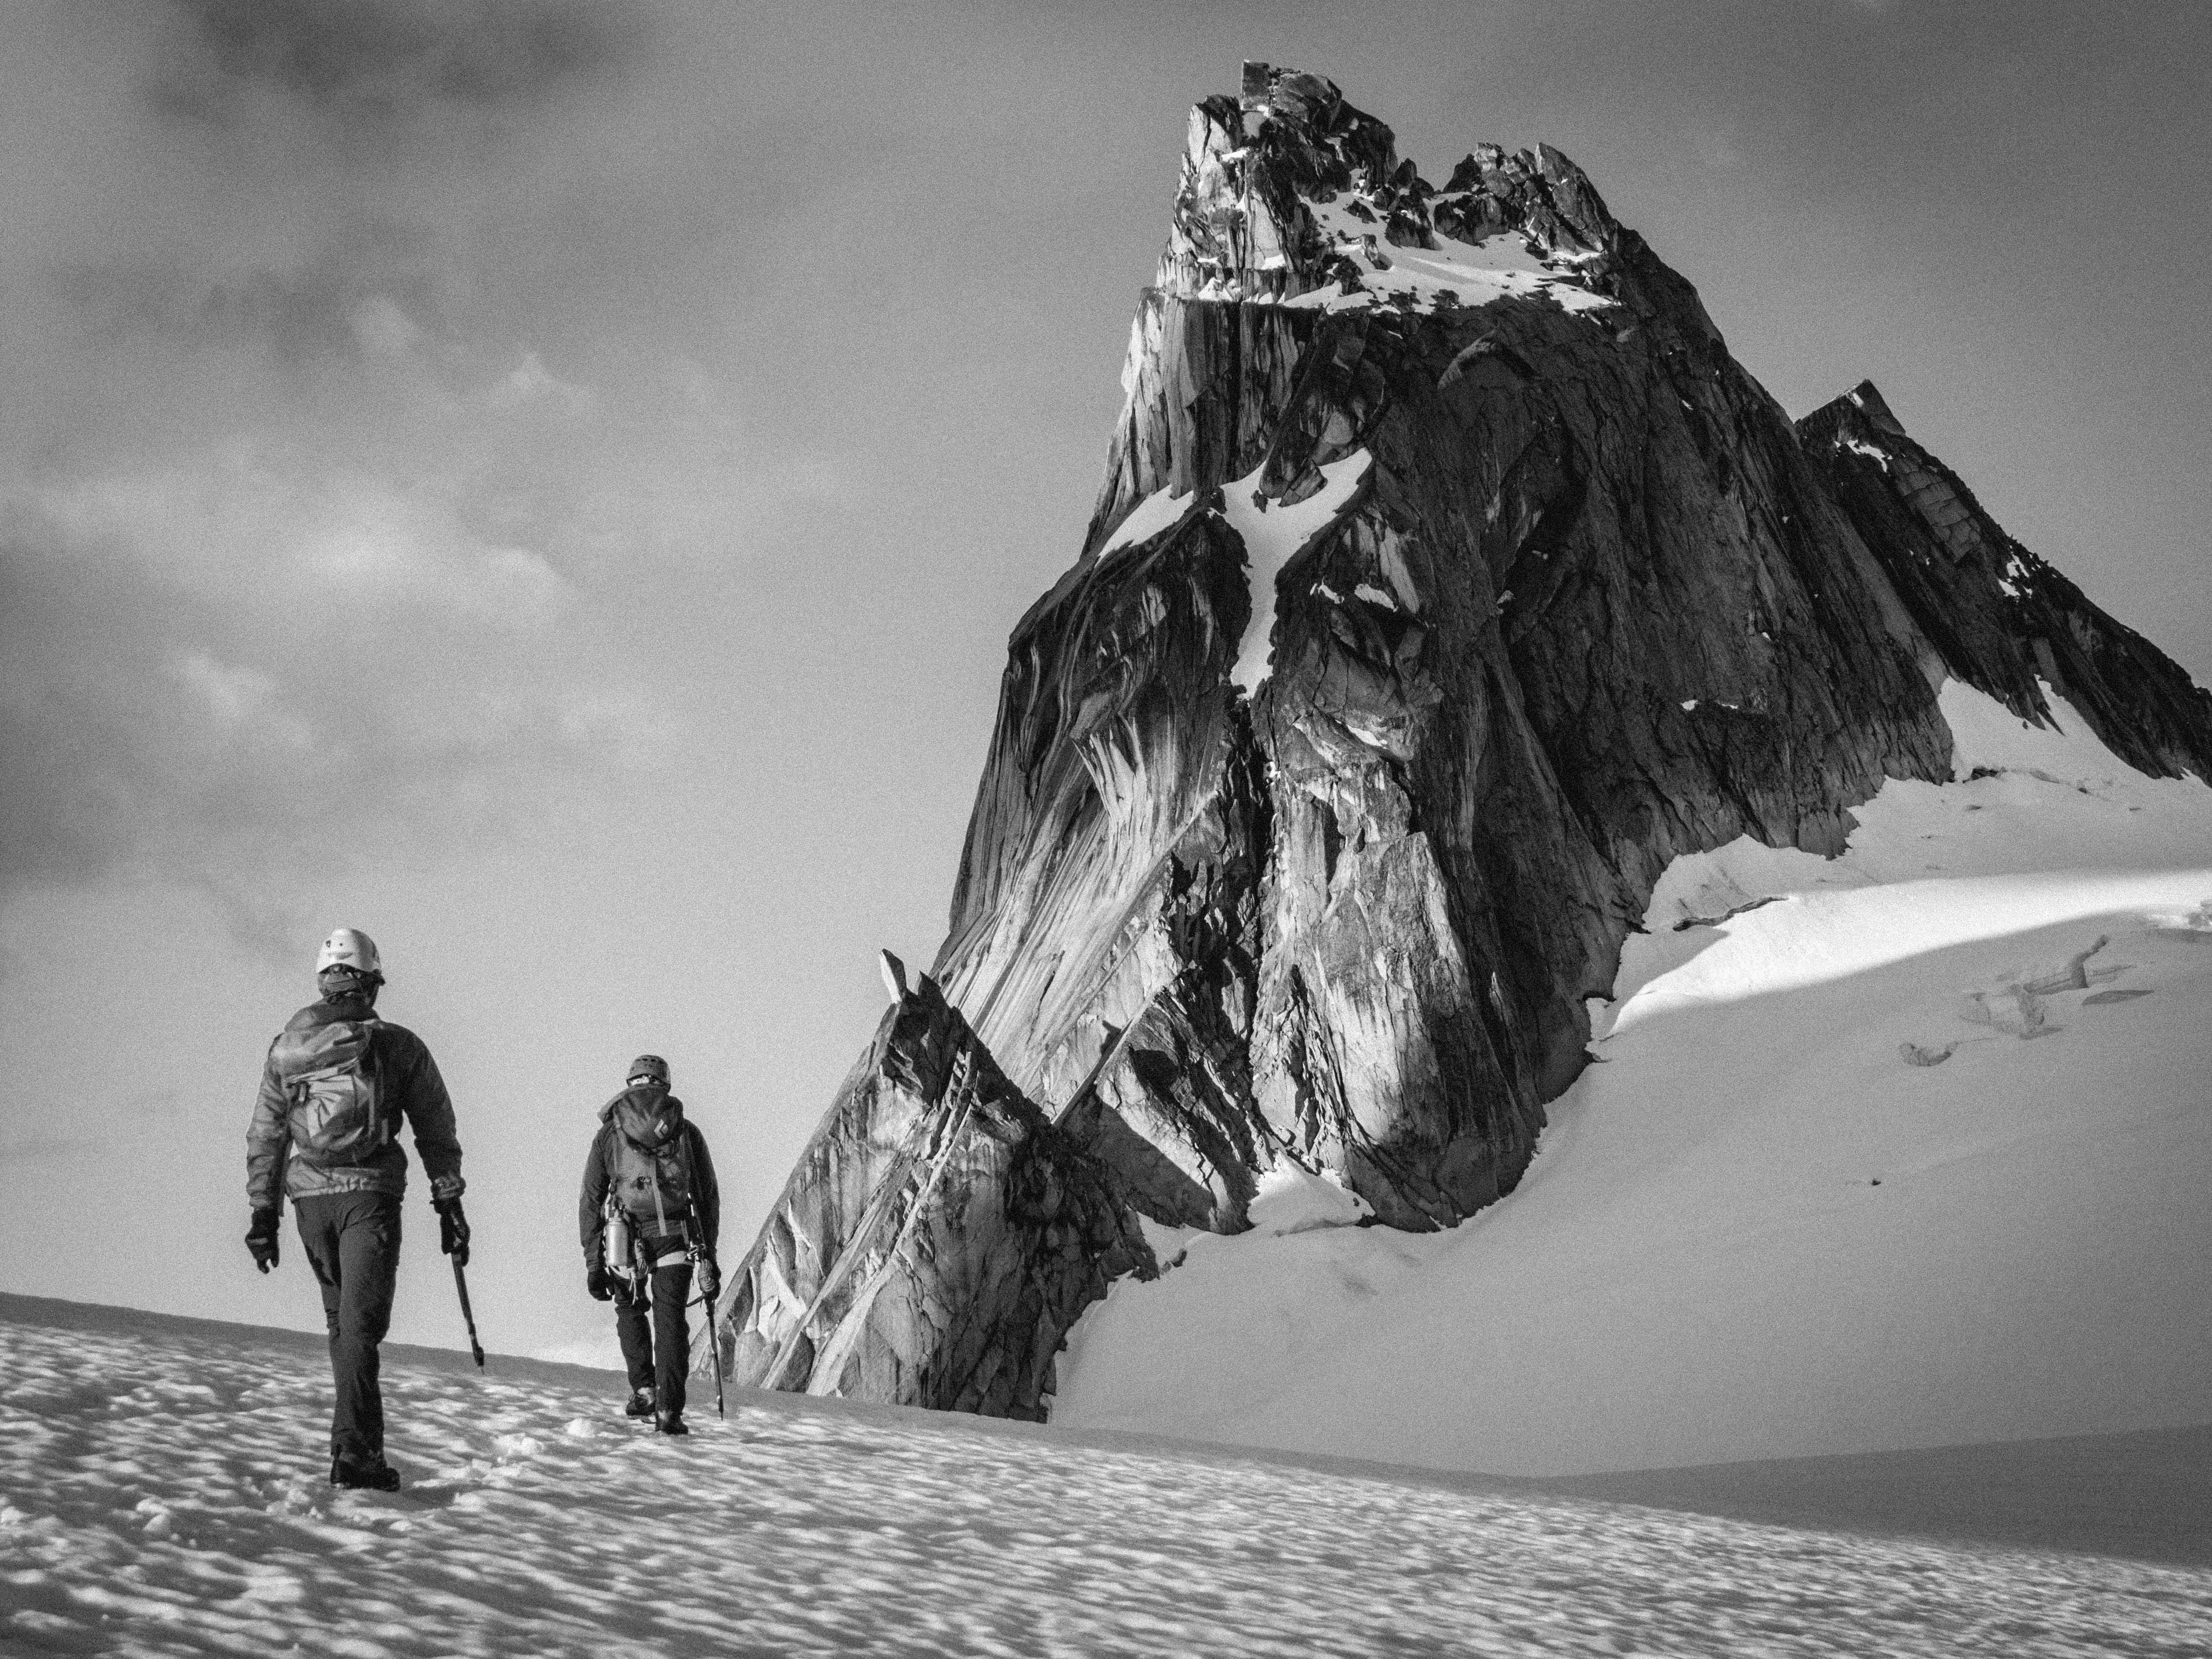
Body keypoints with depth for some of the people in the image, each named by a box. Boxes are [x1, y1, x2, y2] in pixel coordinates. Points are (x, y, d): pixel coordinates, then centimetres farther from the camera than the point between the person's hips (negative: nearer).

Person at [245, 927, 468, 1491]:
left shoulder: (286, 1048, 10)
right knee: (361, 1322, -7)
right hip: (371, 1195, -3)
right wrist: (449, 1205, 9)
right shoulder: (400, 1047, 1)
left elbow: (264, 1138, 12)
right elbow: (437, 1133, 3)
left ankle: (359, 1440, 20)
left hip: (310, 1196, 4)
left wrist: (264, 1212, 17)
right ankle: (354, 1449, -17)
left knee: (341, 1321, 16)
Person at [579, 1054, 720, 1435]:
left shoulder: (609, 1133, 10)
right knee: (670, 1320, 6)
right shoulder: (687, 1132, 12)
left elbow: (590, 1201, 8)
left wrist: (593, 1262, 11)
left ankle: (644, 1391, 17)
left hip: (625, 1241, 0)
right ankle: (669, 1410, -3)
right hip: (678, 1240, 0)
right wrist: (708, 1256, 17)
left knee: (630, 1310, 24)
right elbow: (709, 1197, 12)